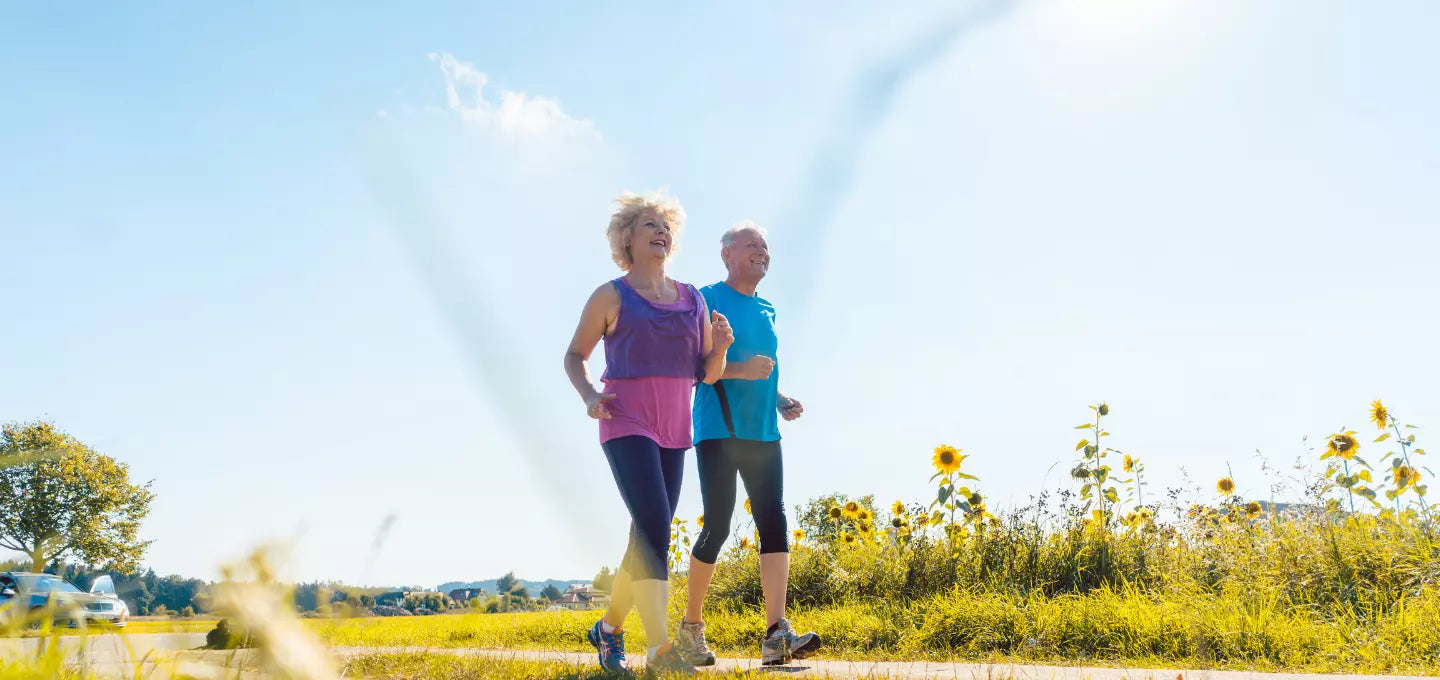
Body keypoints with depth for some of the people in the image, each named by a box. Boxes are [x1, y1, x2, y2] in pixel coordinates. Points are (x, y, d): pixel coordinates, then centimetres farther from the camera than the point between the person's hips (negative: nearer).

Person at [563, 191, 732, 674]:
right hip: (627, 426, -6)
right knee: (654, 527, -20)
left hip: (673, 433, 6)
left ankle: (609, 628, 26)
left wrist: (721, 346, -8)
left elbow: (707, 373, 13)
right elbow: (574, 356, 7)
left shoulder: (693, 299, 12)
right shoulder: (612, 296, 0)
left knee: (649, 537, 8)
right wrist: (588, 396, -12)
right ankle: (659, 648, -22)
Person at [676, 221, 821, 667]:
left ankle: (776, 635, -14)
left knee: (774, 522, -8)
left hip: (763, 433, 6)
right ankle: (691, 626, 13)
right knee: (717, 526, -6)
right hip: (719, 431, -6)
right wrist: (741, 369, -20)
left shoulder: (766, 311, 19)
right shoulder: (708, 300, 0)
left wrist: (781, 399, 9)